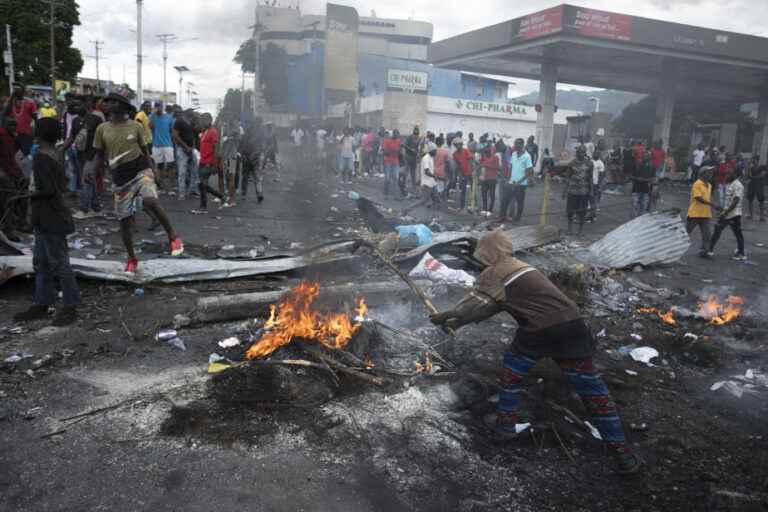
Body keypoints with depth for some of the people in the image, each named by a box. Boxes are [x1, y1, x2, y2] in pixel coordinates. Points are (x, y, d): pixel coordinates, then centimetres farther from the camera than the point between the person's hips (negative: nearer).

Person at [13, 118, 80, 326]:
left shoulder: (41, 156, -18)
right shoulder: (54, 154, 9)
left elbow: (48, 189, -23)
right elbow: (62, 185, 14)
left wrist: (31, 196, -6)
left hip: (50, 219, -10)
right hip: (45, 219, 10)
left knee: (59, 262, -1)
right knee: (41, 262, 16)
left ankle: (70, 307, 7)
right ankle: (42, 304, 25)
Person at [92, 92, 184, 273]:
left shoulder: (135, 126, 1)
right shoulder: (102, 129, 4)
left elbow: (144, 151, 9)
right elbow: (100, 156, 12)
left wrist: (152, 171, 5)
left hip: (140, 171, -3)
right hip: (120, 178, 3)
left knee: (150, 201, -32)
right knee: (124, 219, 5)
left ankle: (173, 237, -14)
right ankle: (132, 259, 22)